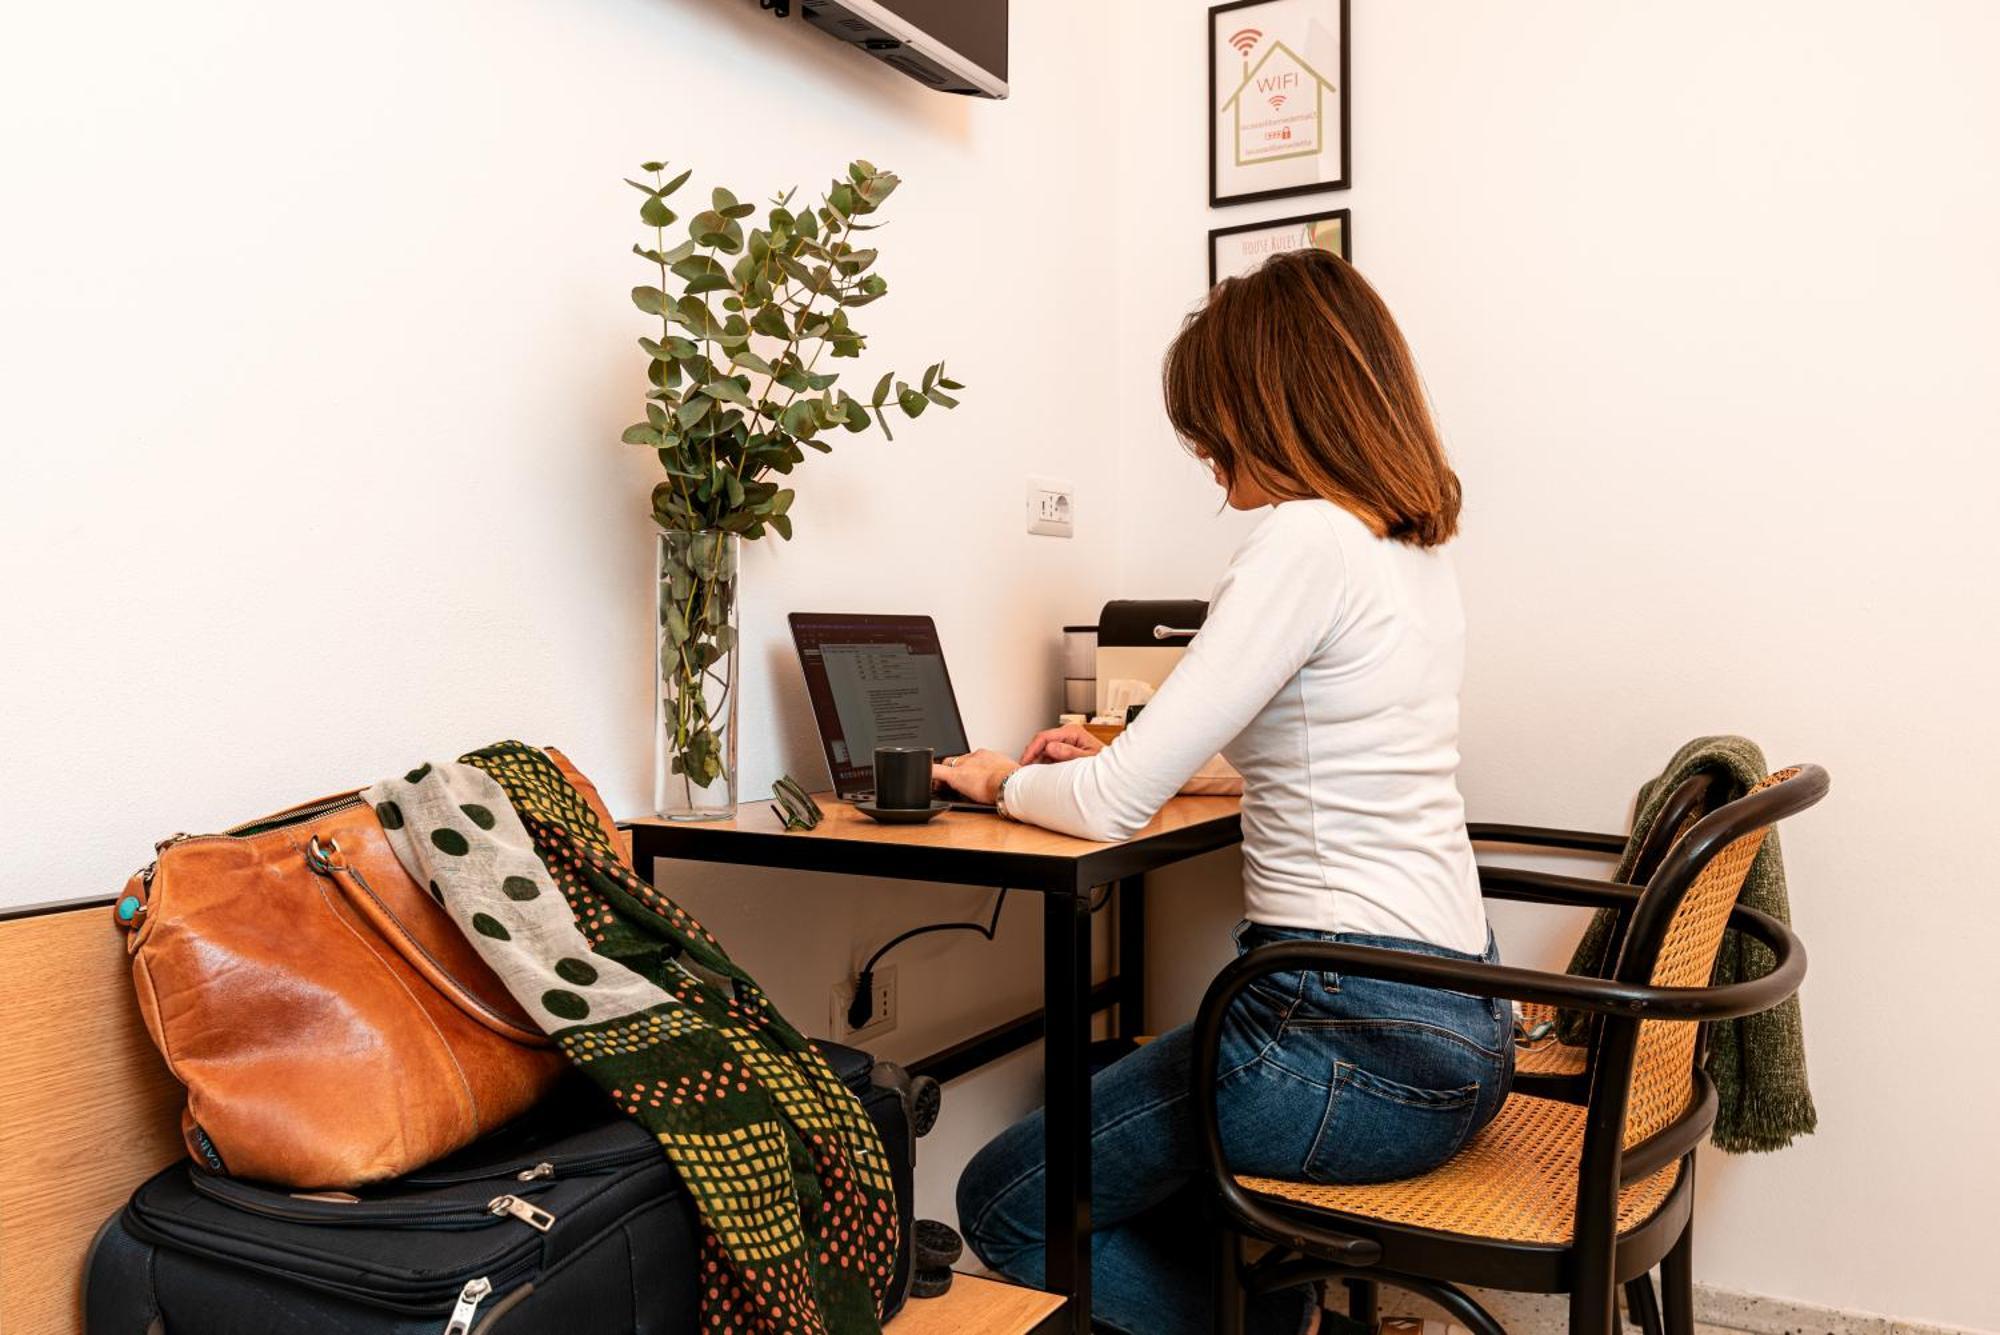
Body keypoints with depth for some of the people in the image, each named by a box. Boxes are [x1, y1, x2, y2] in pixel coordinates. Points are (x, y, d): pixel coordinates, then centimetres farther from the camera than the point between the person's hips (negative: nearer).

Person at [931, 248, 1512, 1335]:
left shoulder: (1308, 539, -19)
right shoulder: (1414, 545, 10)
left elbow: (1116, 808, -18)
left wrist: (1004, 778, 3)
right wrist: (1124, 753, 20)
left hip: (1356, 1041, -10)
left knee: (1004, 1206, 7)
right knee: (1123, 1163, 28)